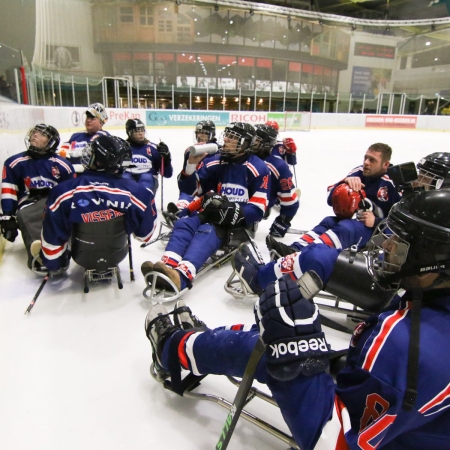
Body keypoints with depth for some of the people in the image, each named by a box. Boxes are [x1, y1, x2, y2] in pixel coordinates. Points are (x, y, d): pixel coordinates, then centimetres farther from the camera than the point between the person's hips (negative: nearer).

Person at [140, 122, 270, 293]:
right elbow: (189, 189, 1)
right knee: (184, 224, -24)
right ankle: (167, 267, -48)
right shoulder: (214, 162, 8)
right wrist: (192, 164, -16)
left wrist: (232, 212, -24)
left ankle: (182, 275, -59)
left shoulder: (258, 168, -5)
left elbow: (257, 210, -9)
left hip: (240, 220, -5)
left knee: (207, 231, -34)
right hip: (213, 213, 5)